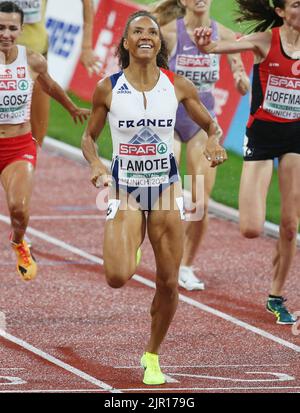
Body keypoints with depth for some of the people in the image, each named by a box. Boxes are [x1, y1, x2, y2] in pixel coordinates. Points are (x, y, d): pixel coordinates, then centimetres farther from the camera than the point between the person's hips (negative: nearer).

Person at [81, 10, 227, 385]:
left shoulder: (178, 86, -3)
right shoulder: (108, 88, -5)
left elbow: (209, 124, 10)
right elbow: (88, 137, 5)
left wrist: (214, 142, -12)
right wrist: (95, 164, -15)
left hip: (166, 188, 1)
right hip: (124, 189, -1)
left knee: (168, 283, 2)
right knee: (117, 277, -20)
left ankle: (152, 356, 25)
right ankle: (129, 248, 18)